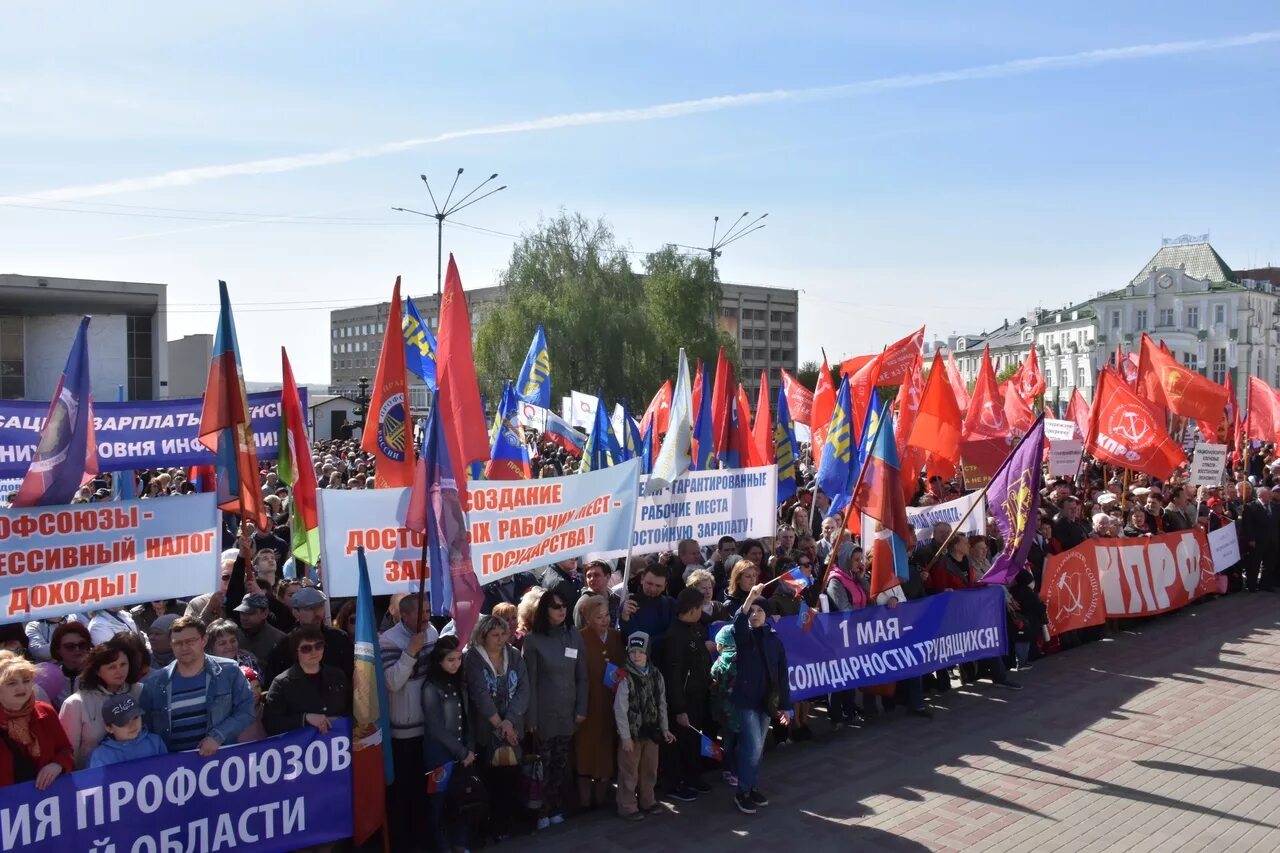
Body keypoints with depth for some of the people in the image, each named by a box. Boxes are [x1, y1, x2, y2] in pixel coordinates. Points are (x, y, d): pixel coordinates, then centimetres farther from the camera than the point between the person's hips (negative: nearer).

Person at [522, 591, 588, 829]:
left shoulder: (574, 636, 3)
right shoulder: (533, 639, -6)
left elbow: (582, 676, 6)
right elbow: (530, 681, -7)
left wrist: (581, 709, 2)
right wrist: (531, 717, -9)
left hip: (567, 711, 3)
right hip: (544, 712, -3)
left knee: (561, 762, 9)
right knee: (544, 763, 3)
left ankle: (557, 809, 21)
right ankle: (542, 812, 15)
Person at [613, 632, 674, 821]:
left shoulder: (656, 675, 2)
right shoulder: (625, 677, -14)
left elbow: (661, 704, 9)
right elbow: (620, 709, -15)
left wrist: (664, 729, 8)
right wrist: (625, 736, -16)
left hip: (651, 731, 5)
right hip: (632, 732, -5)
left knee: (650, 770, 16)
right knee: (629, 772, 4)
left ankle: (647, 801, 33)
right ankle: (627, 807, 17)